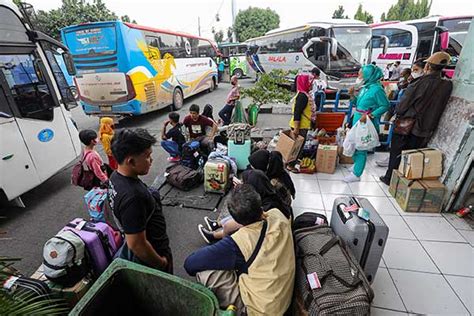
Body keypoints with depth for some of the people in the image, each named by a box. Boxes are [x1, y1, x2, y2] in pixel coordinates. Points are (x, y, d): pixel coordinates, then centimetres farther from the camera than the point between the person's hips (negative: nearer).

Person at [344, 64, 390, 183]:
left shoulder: (377, 89, -15)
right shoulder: (365, 87, 7)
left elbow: (385, 105, -13)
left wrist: (369, 116, -21)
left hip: (366, 123, -8)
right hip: (357, 120, 8)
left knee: (361, 148, -1)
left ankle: (356, 174, 9)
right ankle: (357, 166, 39)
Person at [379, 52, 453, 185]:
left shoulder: (422, 82, -18)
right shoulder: (447, 85, -5)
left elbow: (405, 102, -11)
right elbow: (438, 108, 3)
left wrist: (397, 114, 6)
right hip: (424, 129, 4)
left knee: (397, 152, 9)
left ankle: (390, 178, 19)